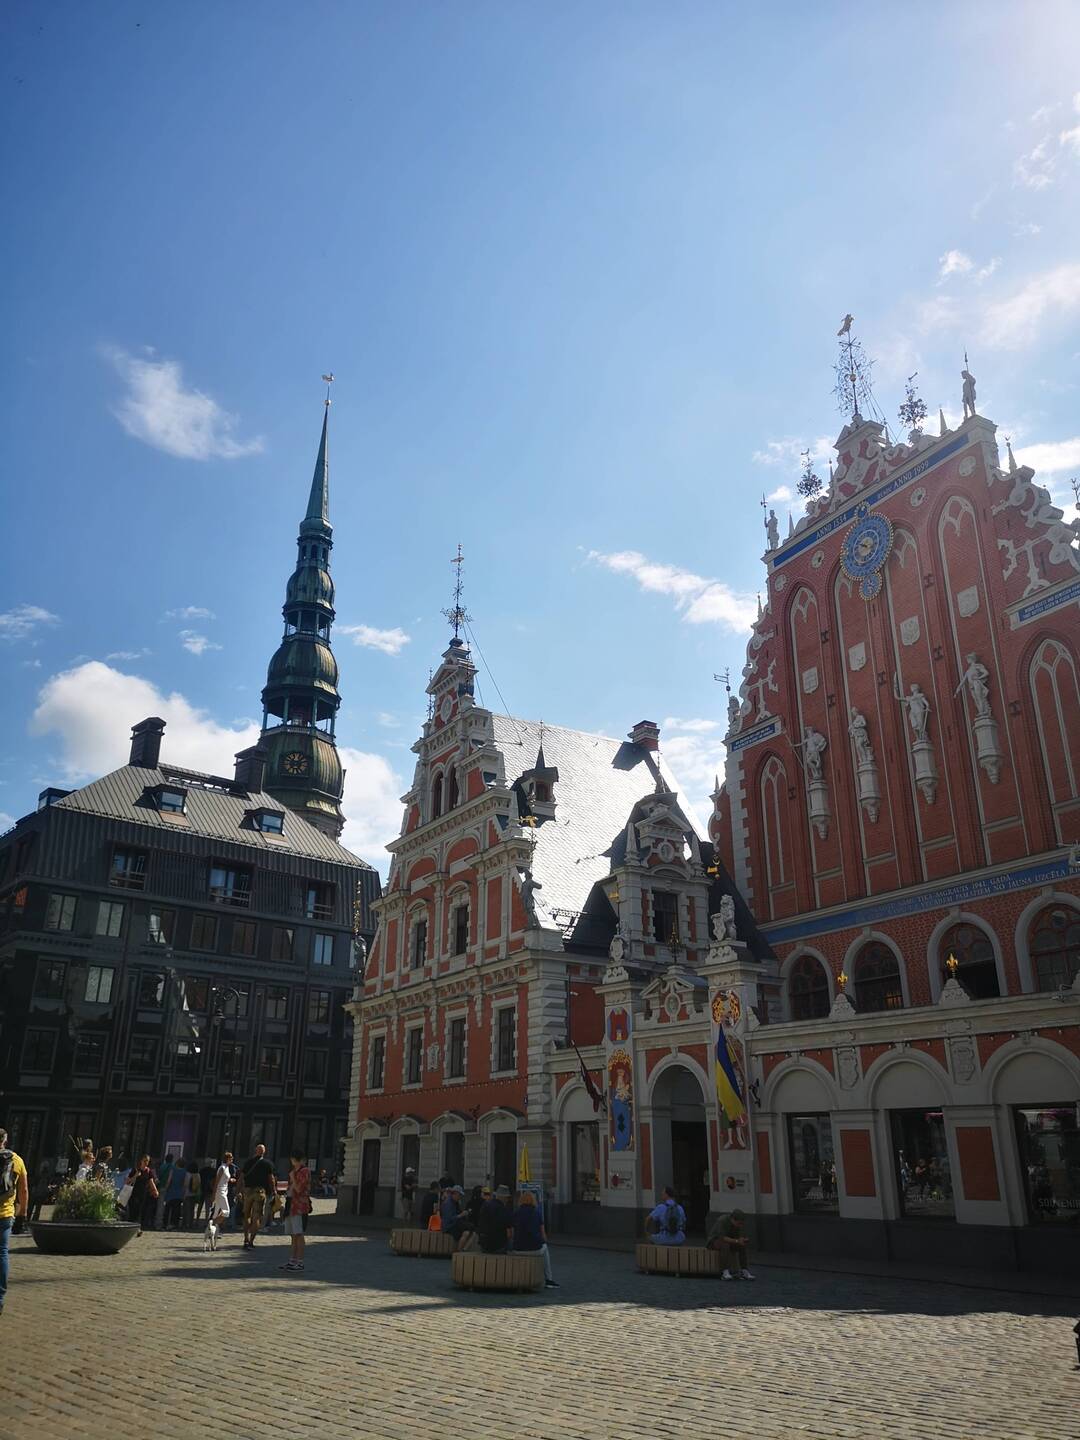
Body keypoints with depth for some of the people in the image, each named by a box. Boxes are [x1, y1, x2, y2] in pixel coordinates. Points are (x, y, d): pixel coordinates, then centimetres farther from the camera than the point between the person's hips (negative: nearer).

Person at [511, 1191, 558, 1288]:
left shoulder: (516, 1213, 2)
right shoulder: (537, 1212, -1)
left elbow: (512, 1233, 7)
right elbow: (543, 1234, 4)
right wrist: (544, 1241, 27)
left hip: (518, 1249, 2)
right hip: (535, 1249, -2)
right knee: (544, 1247, 35)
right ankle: (548, 1280, 38)